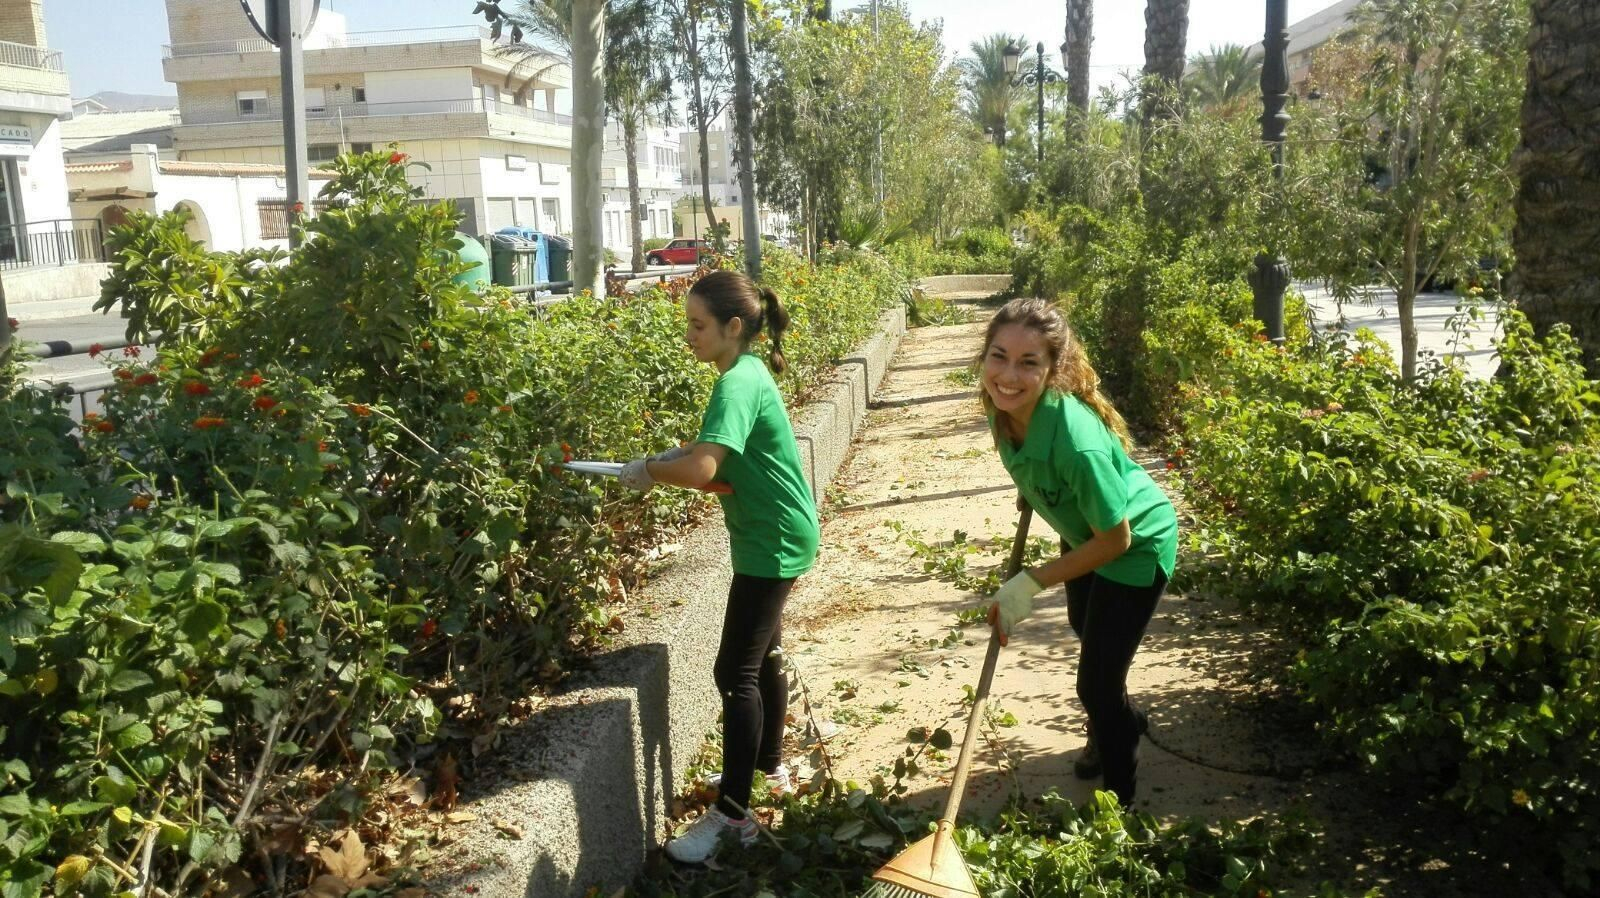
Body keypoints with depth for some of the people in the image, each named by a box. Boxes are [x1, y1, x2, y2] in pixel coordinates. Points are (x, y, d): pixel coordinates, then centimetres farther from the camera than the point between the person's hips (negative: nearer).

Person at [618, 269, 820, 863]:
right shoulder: (746, 373, 7)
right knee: (763, 654, 22)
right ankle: (771, 766, 39)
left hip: (772, 543, -10)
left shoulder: (739, 383, -23)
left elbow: (702, 470, -35)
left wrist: (648, 472, -17)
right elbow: (722, 445, 21)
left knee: (735, 673, -6)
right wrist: (673, 455, 3)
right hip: (776, 537, 10)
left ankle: (732, 815, 3)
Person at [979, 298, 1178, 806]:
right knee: (1086, 631, 31)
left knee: (1096, 682, -1)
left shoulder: (1077, 441, -44)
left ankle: (1118, 802, 27)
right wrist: (1029, 491, 9)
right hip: (1084, 533, 8)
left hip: (1136, 544, -8)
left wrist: (1030, 584, -29)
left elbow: (1115, 540, -31)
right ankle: (1120, 726, 61)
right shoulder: (1004, 408, -25)